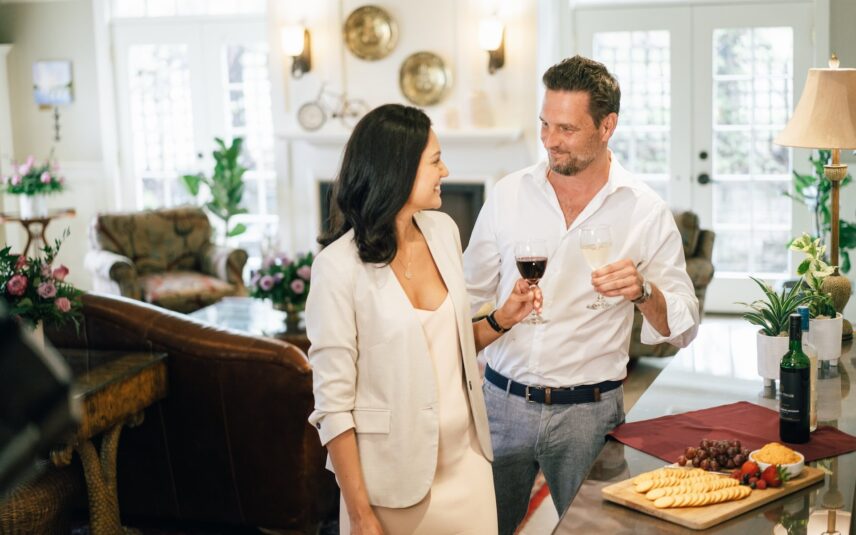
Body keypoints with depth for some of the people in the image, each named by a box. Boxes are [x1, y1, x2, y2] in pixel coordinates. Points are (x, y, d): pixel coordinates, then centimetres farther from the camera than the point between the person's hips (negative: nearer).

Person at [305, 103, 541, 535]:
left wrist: (501, 320, -2)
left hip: (466, 462, 6)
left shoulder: (444, 231, 2)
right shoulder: (340, 265, -17)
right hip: (393, 480, -5)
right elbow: (332, 403, -15)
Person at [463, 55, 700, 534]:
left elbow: (683, 327, -5)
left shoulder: (646, 211, -4)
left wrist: (643, 292, -23)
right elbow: (471, 298, 10)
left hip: (588, 410, -1)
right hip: (502, 400, 2)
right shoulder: (508, 195, 1)